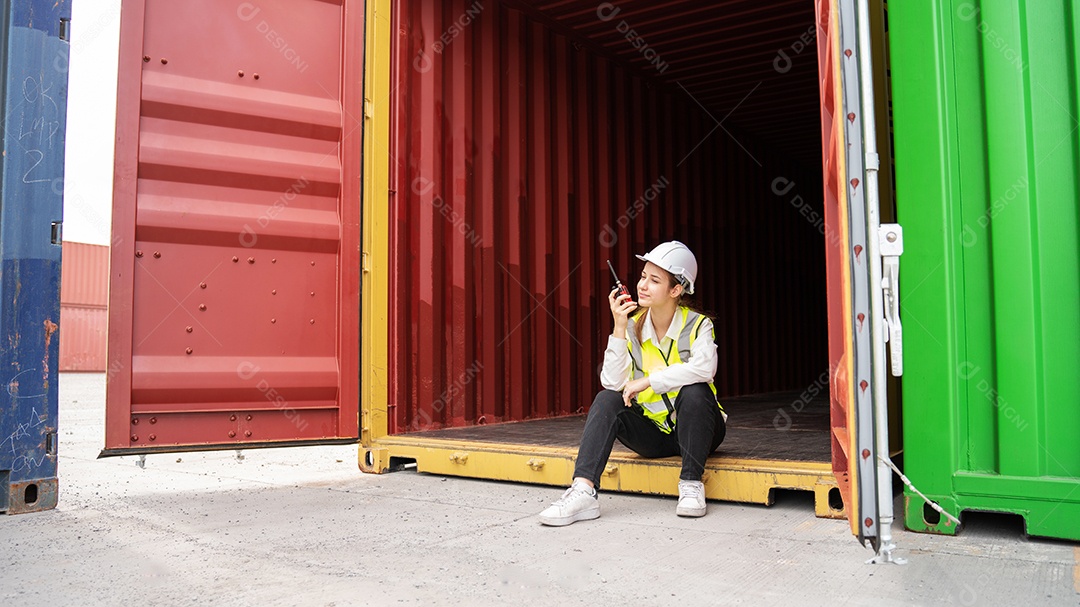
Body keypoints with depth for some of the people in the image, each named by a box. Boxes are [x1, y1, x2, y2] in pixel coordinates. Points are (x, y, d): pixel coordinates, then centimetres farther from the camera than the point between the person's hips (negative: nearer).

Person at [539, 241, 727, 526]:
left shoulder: (697, 325, -11)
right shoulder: (633, 327, -3)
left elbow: (704, 368, -34)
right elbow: (612, 383, -15)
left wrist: (647, 381, -29)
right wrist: (619, 328, -21)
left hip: (695, 428, -3)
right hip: (653, 433, 3)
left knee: (694, 391, -33)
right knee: (607, 399, -21)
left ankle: (691, 485, -20)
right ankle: (583, 491, -33)